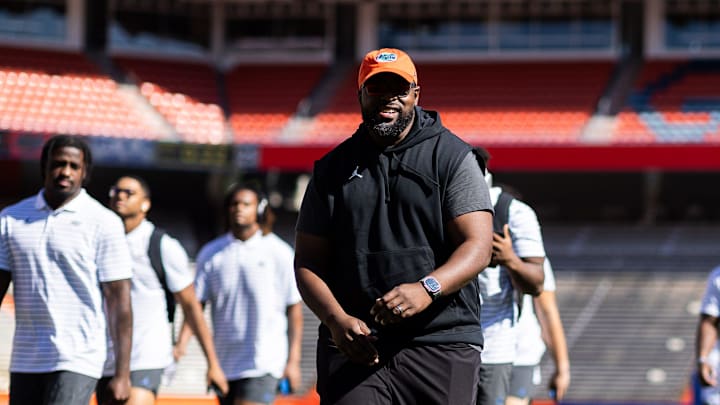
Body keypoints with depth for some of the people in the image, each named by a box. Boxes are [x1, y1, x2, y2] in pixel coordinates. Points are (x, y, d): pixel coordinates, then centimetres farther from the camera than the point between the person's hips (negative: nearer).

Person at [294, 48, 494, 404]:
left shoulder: (452, 157, 5)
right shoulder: (333, 169, 13)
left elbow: (478, 247, -5)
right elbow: (307, 263, 11)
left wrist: (426, 288, -24)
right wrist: (337, 320, -9)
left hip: (442, 341, -2)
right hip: (354, 346, 2)